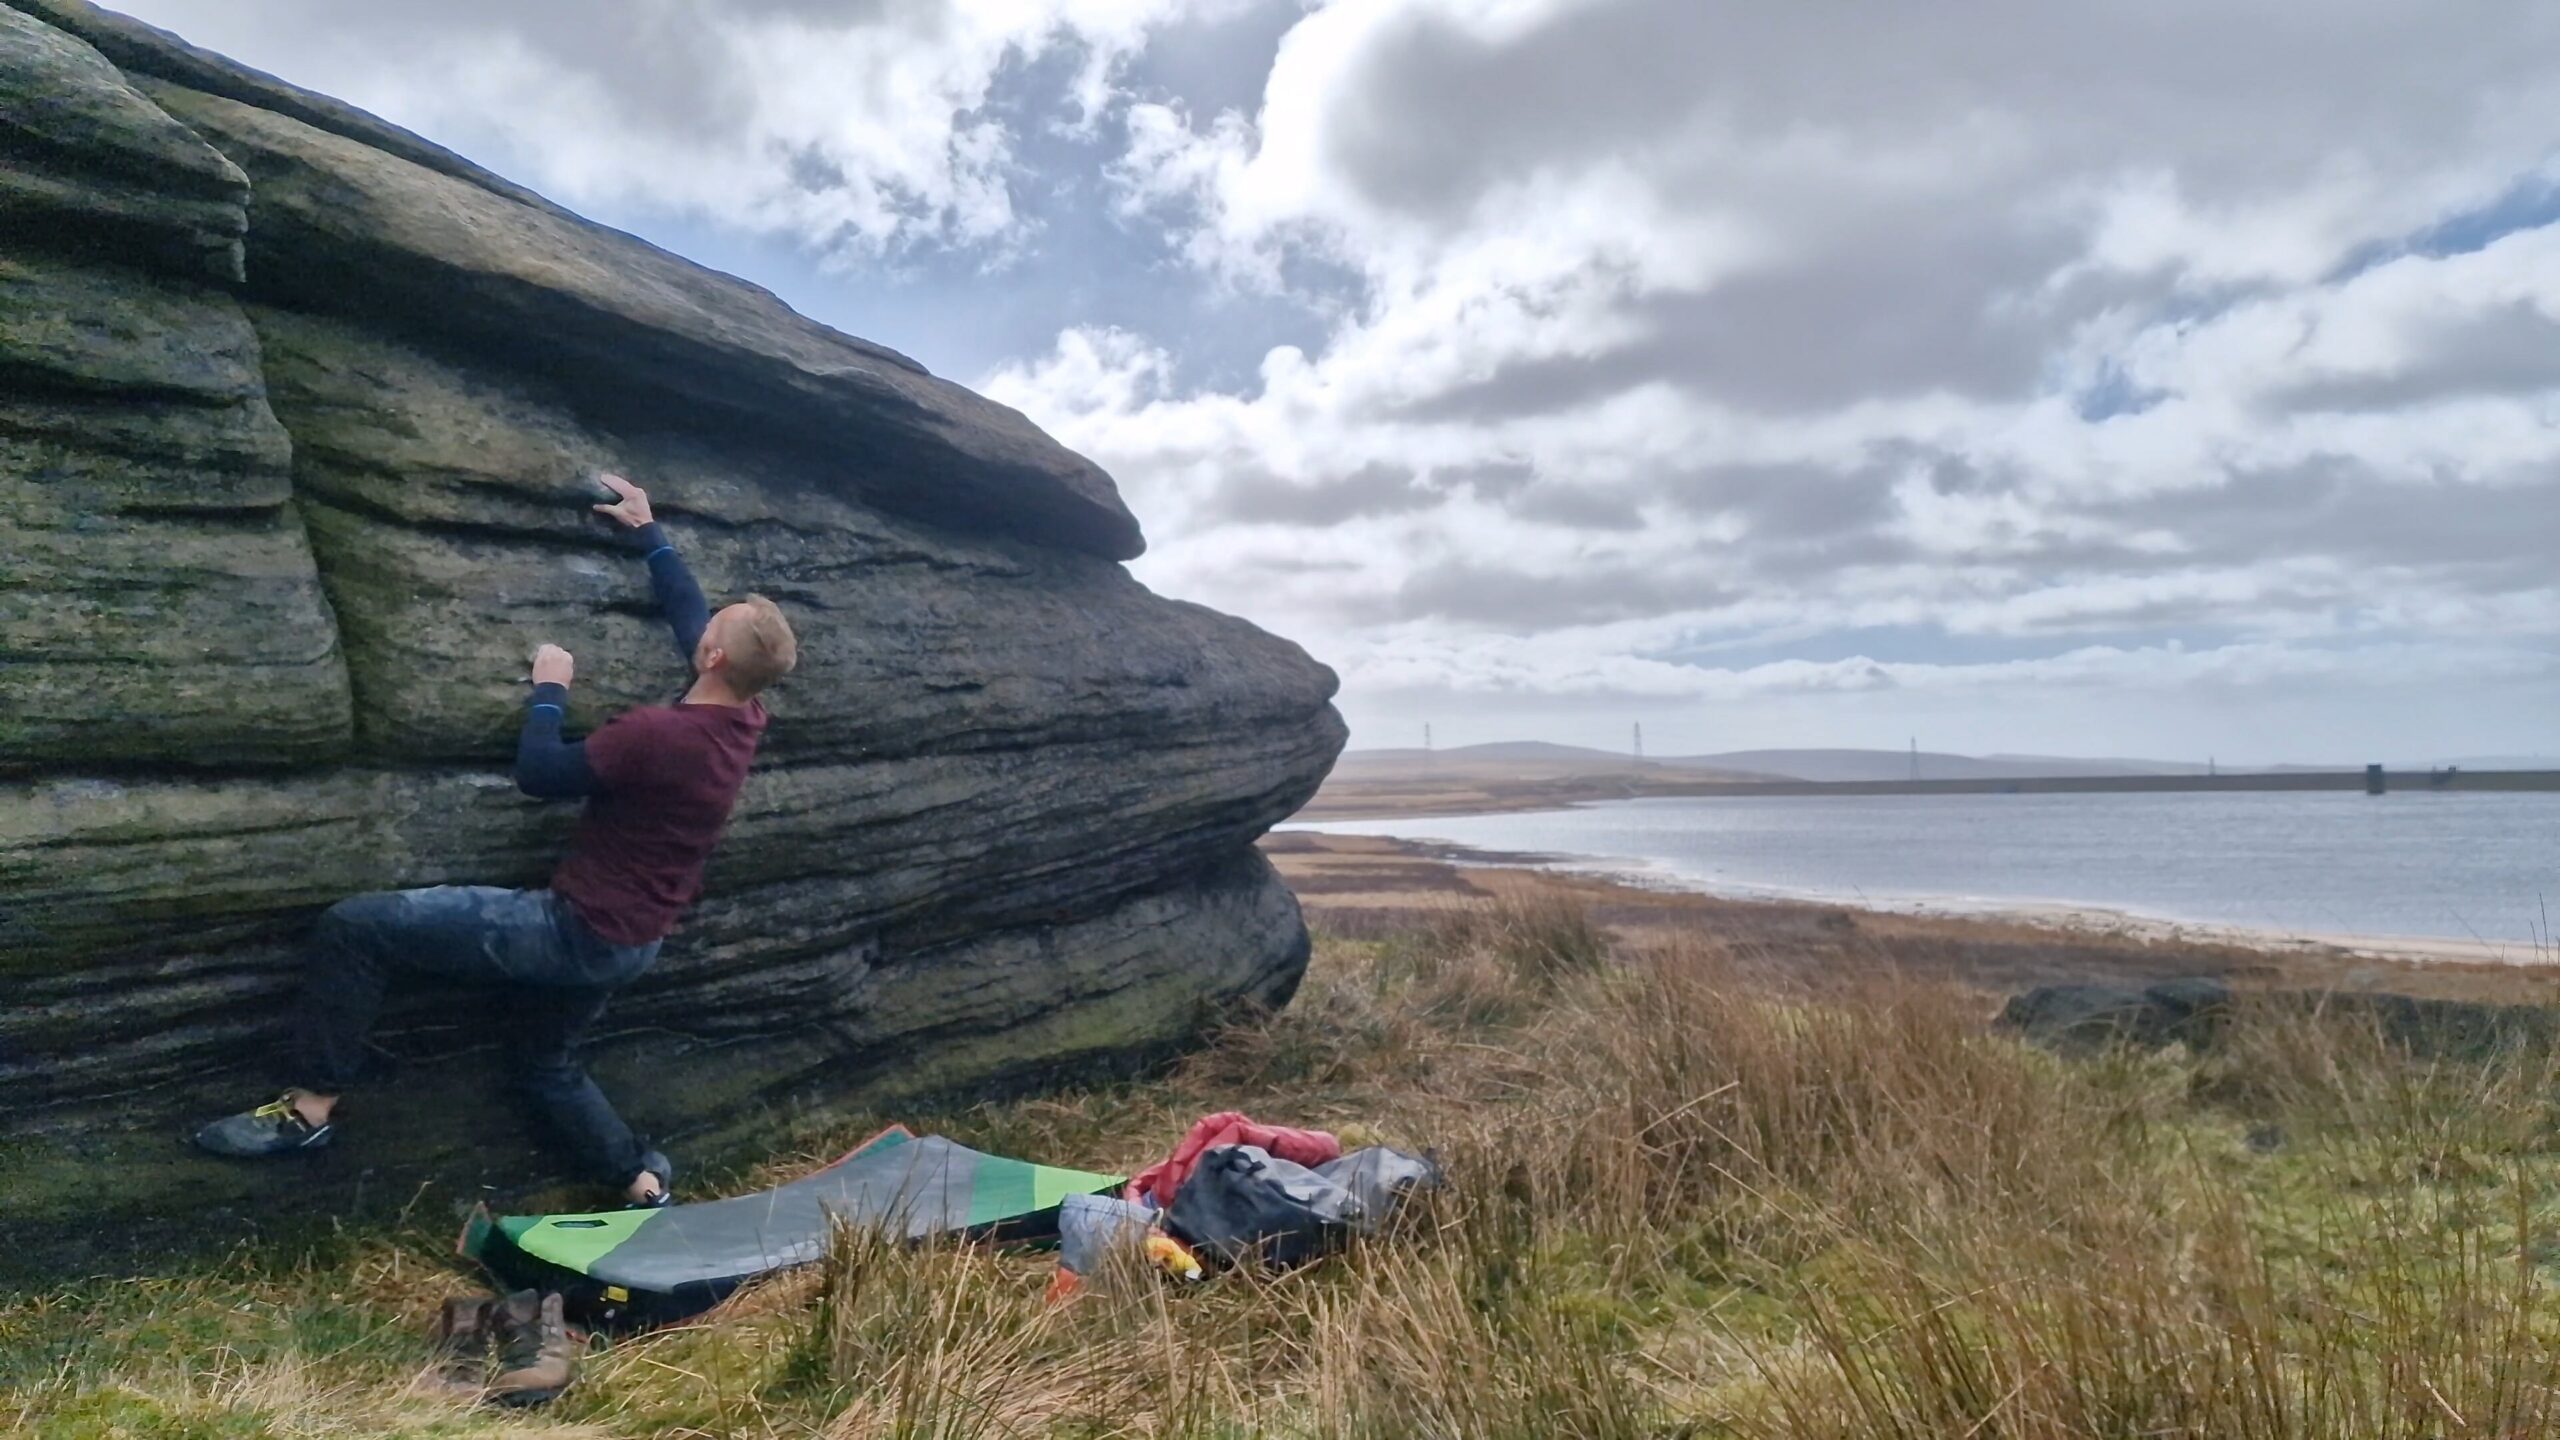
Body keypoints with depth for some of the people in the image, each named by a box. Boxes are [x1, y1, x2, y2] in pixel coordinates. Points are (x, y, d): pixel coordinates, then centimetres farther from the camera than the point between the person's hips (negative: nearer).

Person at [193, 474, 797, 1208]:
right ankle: (642, 1181, 29)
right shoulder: (742, 720, -4)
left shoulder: (656, 732, -29)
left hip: (579, 931, -9)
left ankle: (311, 1106, 3)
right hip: (631, 942, 9)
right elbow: (690, 614, 12)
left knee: (355, 926, -6)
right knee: (546, 1064, 30)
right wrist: (649, 532, 22)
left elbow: (540, 774, -15)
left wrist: (549, 687, 0)